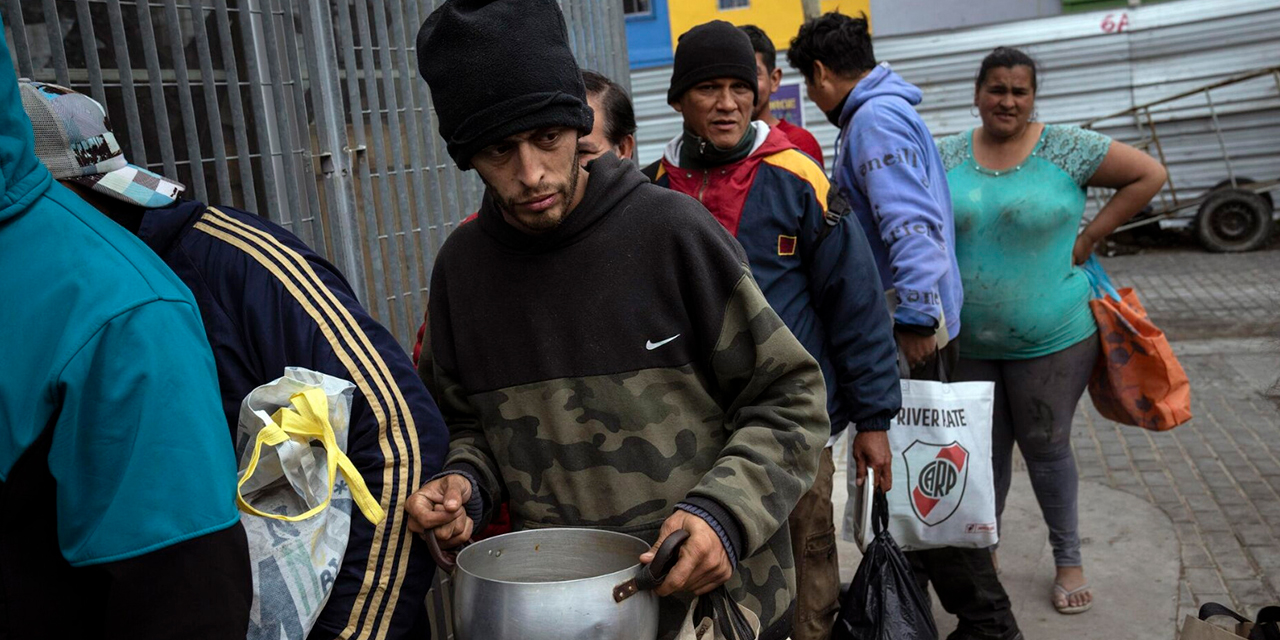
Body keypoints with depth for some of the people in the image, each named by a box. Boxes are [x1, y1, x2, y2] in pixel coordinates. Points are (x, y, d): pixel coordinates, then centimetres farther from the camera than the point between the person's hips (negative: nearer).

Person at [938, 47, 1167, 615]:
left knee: (1045, 447, 9)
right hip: (969, 343, 2)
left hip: (1050, 339, -2)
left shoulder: (1065, 148, -6)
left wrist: (1089, 237, -7)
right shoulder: (948, 158, 2)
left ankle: (1068, 559, 28)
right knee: (984, 451, 12)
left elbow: (1149, 173, -2)